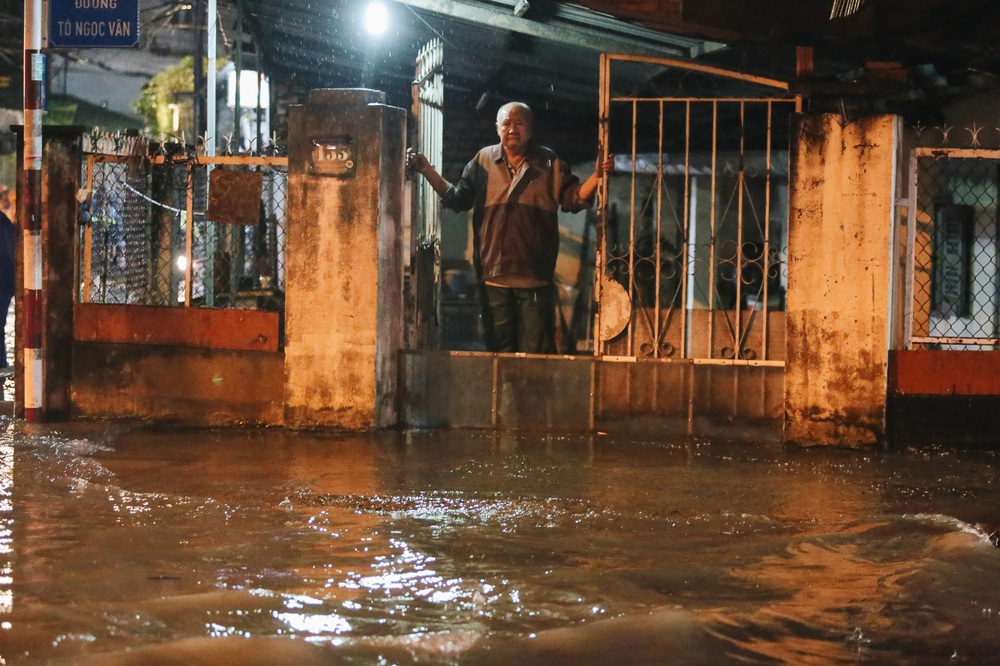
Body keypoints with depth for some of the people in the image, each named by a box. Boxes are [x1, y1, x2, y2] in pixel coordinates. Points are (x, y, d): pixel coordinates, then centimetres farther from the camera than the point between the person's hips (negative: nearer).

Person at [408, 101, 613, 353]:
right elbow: (457, 198, 8)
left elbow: (574, 198, 0)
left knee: (536, 352, 0)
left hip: (535, 277, -2)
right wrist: (428, 171, -3)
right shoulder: (483, 161, 8)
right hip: (494, 275, 2)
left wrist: (597, 176, -17)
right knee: (499, 349, 10)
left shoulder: (549, 163, 4)